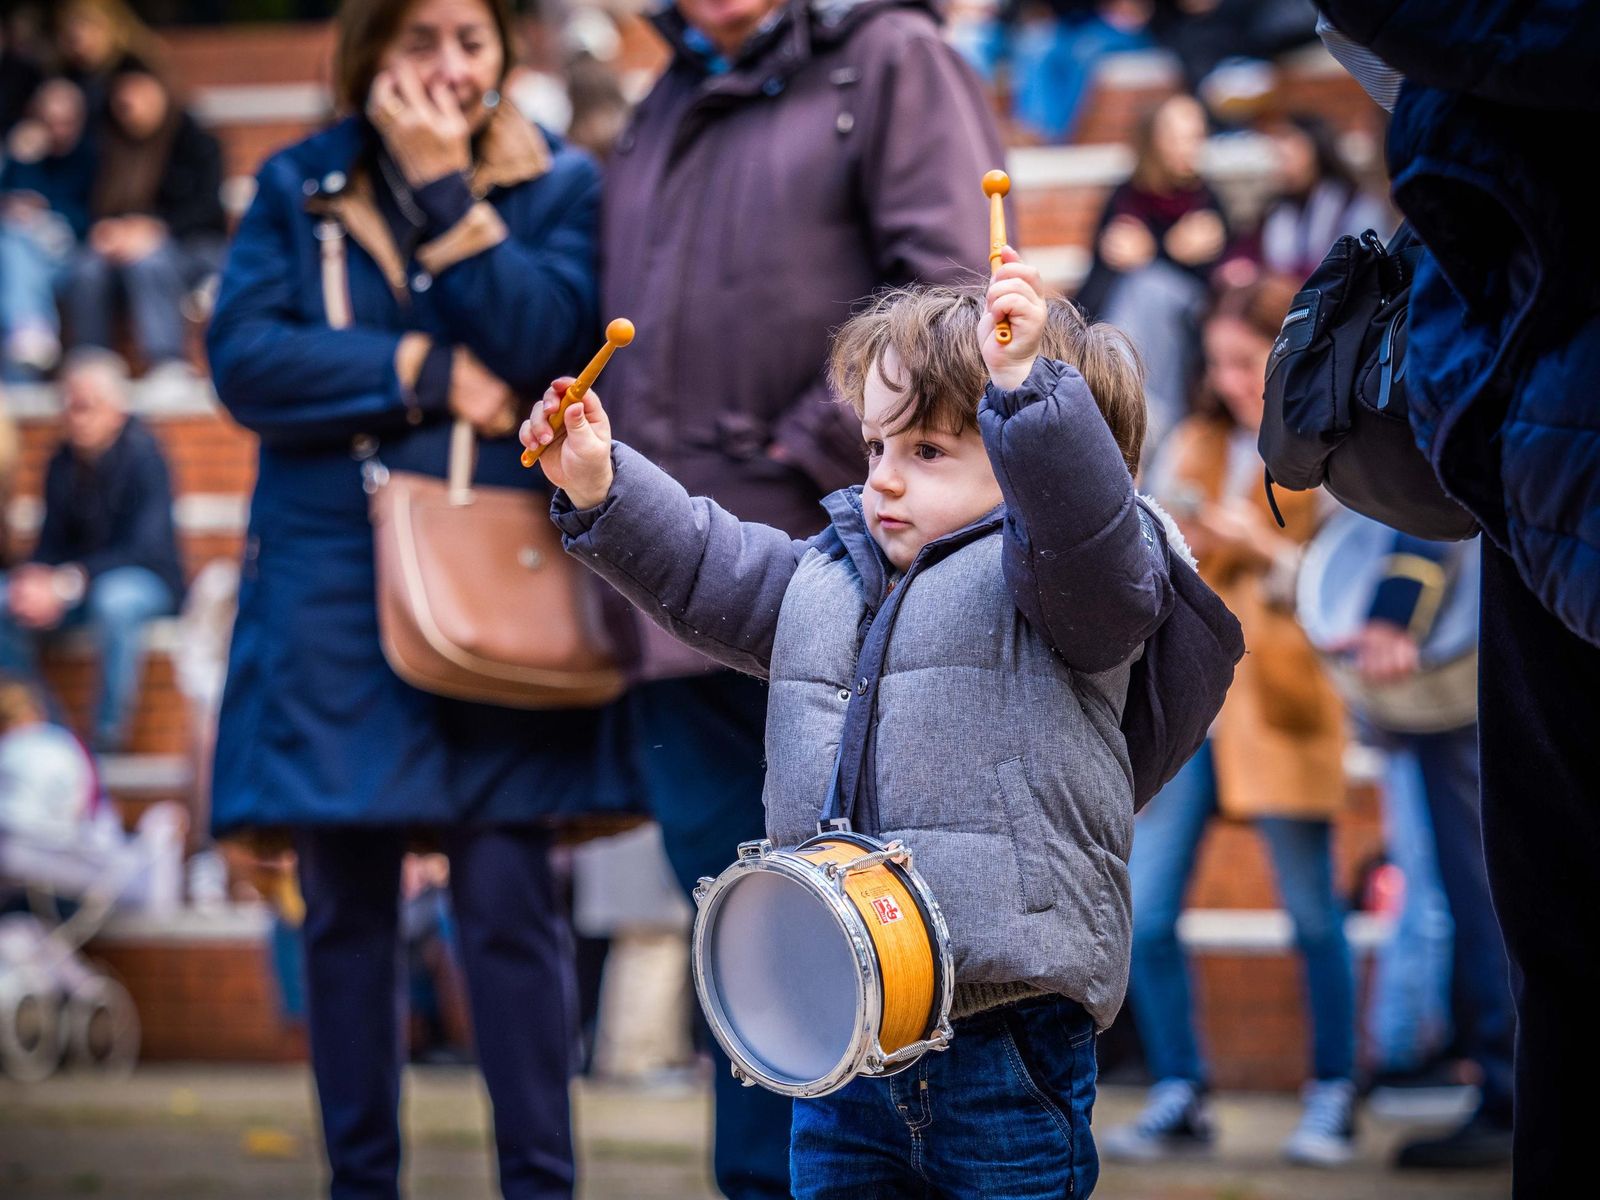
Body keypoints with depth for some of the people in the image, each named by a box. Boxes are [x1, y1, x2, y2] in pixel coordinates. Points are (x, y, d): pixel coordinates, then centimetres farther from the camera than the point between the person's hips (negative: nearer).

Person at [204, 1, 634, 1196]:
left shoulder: (561, 186, 5)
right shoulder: (299, 187, 8)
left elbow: (547, 346, -11)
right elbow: (244, 357, -5)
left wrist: (447, 189, -12)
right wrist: (425, 373, -10)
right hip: (334, 586, 2)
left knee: (508, 898, -5)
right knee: (349, 905, 5)